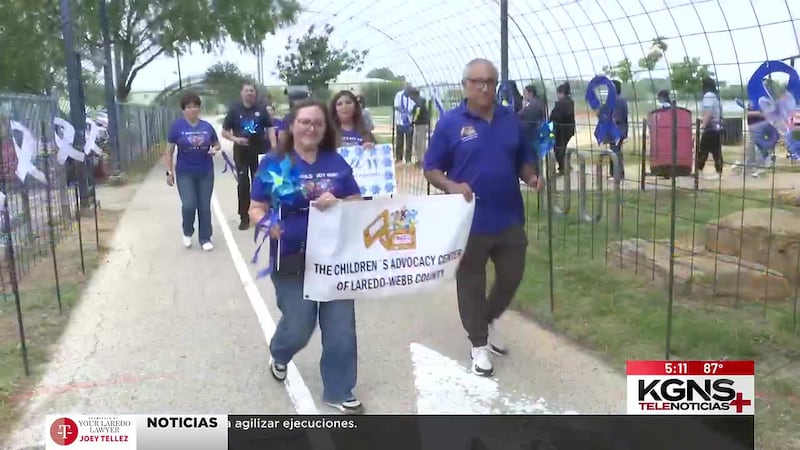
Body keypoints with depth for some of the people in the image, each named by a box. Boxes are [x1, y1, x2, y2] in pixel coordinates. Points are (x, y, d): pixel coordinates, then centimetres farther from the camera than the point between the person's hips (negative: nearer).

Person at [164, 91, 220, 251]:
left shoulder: (207, 126, 0)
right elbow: (169, 151, -1)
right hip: (184, 173, -2)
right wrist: (169, 172, -4)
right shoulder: (177, 126, -5)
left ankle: (205, 239, 20)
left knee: (204, 206, 7)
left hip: (205, 173, 2)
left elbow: (217, 144, 14)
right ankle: (187, 232, 17)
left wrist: (214, 149, -10)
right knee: (189, 205, -11)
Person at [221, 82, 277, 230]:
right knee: (243, 183, 1)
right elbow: (224, 132, 1)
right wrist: (235, 139, -18)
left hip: (259, 150, 1)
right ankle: (244, 217, 9)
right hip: (241, 151, 0)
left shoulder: (261, 109, 0)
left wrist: (274, 147, -11)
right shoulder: (234, 109, -2)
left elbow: (270, 128, 1)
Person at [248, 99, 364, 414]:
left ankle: (339, 391, 22)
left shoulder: (337, 162, 4)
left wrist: (336, 203, -17)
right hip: (293, 261, -3)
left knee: (341, 327, 4)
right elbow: (255, 208, -5)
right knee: (299, 327, 7)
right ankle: (279, 354, 44)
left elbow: (357, 204, 4)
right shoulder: (274, 162, -4)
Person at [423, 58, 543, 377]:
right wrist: (451, 186, -24)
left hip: (509, 218, 4)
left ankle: (488, 320, 42)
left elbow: (524, 160, 15)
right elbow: (431, 169, -5)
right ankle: (478, 343, 26)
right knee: (471, 284, 8)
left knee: (511, 277, 15)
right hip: (469, 221, -4)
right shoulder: (450, 123, -6)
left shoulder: (511, 120, 6)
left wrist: (531, 177, -7)